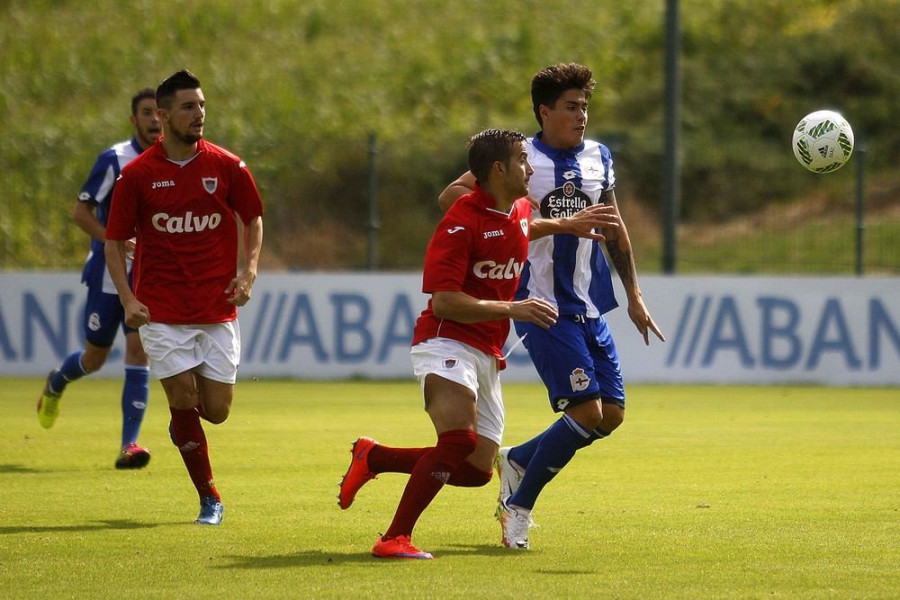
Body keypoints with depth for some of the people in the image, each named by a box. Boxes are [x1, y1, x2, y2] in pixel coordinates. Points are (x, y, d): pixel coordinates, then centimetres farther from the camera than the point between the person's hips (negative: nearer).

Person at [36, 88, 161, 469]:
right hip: (108, 275, -3)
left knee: (138, 349, -12)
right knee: (94, 358, 8)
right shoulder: (115, 160, -11)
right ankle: (56, 384, 44)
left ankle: (129, 446, -14)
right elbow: (81, 213, -10)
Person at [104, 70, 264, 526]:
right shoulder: (137, 174, -5)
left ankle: (182, 421, 38)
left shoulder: (227, 167, -1)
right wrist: (127, 299, -12)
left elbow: (253, 218, 13)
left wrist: (249, 270, -3)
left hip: (218, 310, 2)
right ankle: (210, 500, 8)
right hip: (162, 311, -2)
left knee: (216, 411, 0)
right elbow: (114, 242, 1)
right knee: (183, 400, -7)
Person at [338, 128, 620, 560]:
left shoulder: (519, 210, 11)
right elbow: (444, 301, -20)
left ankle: (372, 458, 22)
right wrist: (512, 309, -22)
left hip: (488, 355, 9)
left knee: (476, 471, 7)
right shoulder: (461, 222, -15)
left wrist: (569, 225, 31)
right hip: (447, 343, -9)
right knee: (460, 440, -31)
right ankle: (395, 538, -26)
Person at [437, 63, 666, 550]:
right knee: (586, 410, -16)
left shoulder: (598, 158, 11)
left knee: (611, 413, 3)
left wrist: (634, 296, 21)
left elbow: (614, 229, 22)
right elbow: (450, 196, -10)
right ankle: (518, 506, 0)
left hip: (589, 306, 7)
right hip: (544, 307, -7)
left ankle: (516, 461, 24)